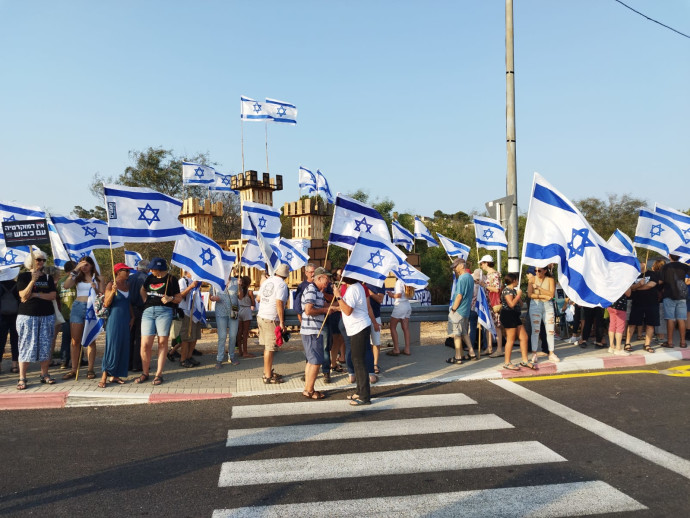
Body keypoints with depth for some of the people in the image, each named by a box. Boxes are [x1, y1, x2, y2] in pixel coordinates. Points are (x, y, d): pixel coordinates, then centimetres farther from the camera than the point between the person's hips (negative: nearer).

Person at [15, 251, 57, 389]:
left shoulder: (48, 277, 11)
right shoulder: (23, 276, 2)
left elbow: (53, 295, 0)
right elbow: (23, 295, -10)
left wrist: (35, 294, -11)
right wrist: (33, 280, -18)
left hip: (47, 316, 3)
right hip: (27, 315, -3)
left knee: (45, 346, 4)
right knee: (26, 346, -4)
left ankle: (44, 374, 12)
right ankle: (22, 378, 0)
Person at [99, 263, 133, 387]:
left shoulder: (127, 286, 13)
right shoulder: (111, 285, -6)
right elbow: (106, 304, -11)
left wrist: (132, 316, 12)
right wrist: (113, 292, -24)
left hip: (125, 320, 7)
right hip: (114, 320, -7)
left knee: (123, 348, 6)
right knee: (111, 346, -8)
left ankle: (114, 375, 14)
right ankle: (104, 377, -2)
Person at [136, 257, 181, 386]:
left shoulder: (171, 279, 1)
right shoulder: (150, 278, 15)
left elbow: (179, 298, 2)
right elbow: (142, 291, 32)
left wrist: (170, 298, -18)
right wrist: (145, 301, 16)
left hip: (164, 312, -4)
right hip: (148, 312, 4)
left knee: (162, 343, 0)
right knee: (145, 344, -3)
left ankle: (159, 374, 6)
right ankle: (145, 373, 10)